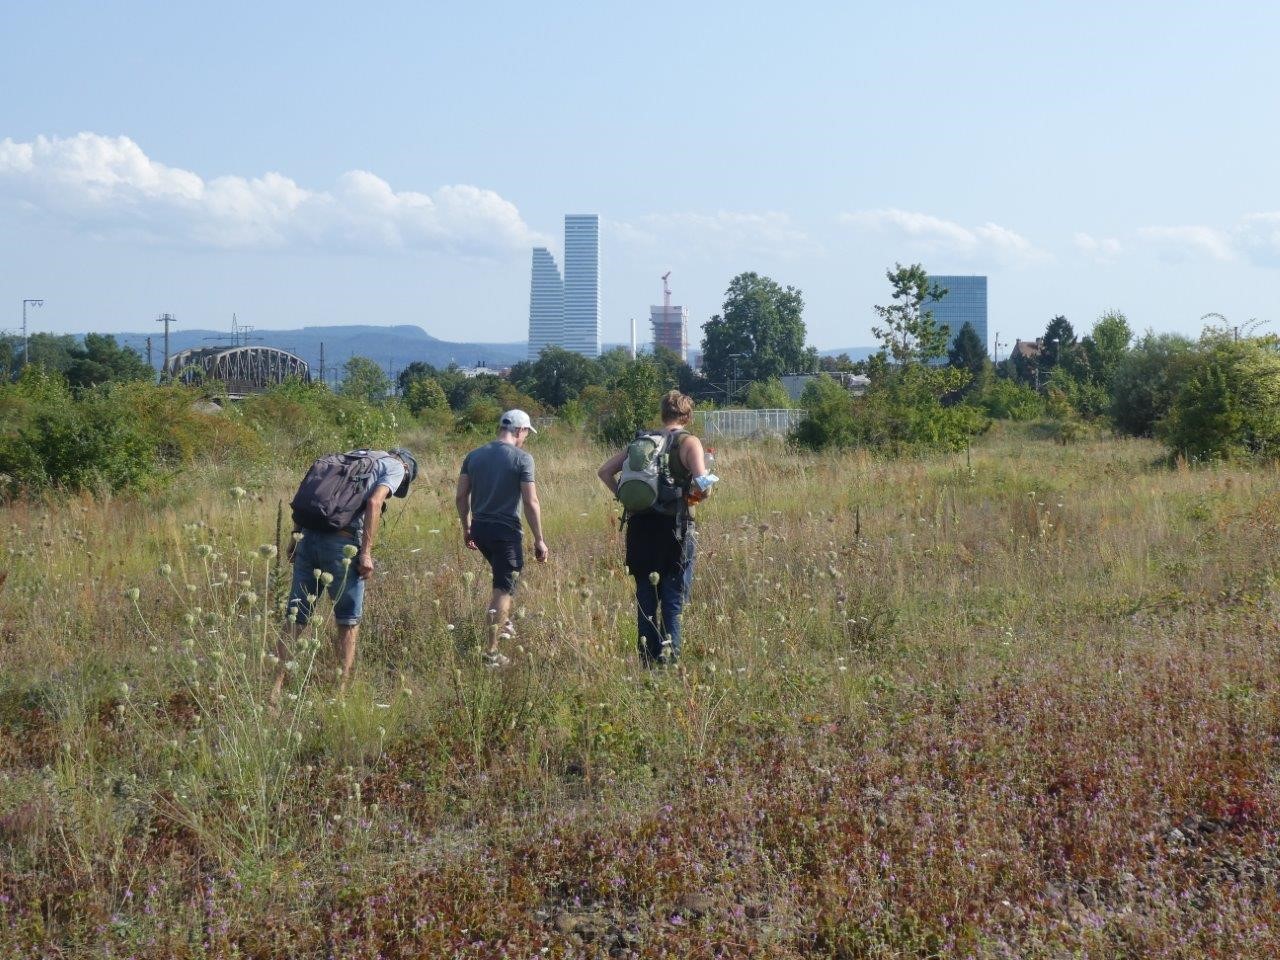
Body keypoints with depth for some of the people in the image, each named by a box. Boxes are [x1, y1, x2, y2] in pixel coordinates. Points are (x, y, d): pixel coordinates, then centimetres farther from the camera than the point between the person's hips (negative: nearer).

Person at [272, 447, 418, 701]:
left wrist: (295, 535, 16)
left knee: (295, 618, 9)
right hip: (341, 543, -5)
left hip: (307, 535, 5)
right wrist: (366, 553, -10)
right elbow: (374, 503, -9)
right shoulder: (396, 466, 10)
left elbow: (305, 494, 18)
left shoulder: (351, 458, 28)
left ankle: (275, 689, 5)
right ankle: (341, 692, 9)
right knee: (349, 622, 10)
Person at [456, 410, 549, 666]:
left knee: (502, 577, 30)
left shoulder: (474, 456, 6)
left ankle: (504, 624, 36)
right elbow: (531, 502, -13)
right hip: (506, 530, -6)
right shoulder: (522, 458, -10)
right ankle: (491, 652, -3)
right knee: (504, 588, 0)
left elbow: (461, 497, 7)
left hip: (479, 529, 6)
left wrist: (466, 528, 20)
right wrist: (539, 540, -7)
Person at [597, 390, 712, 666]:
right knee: (673, 598, 2)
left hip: (641, 526, 5)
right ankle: (669, 657, -3)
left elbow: (604, 471, 11)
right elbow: (701, 482, -20)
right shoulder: (689, 442, -5)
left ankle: (647, 658, 15)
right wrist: (697, 493, 1)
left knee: (646, 596, 12)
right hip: (675, 527, -5)